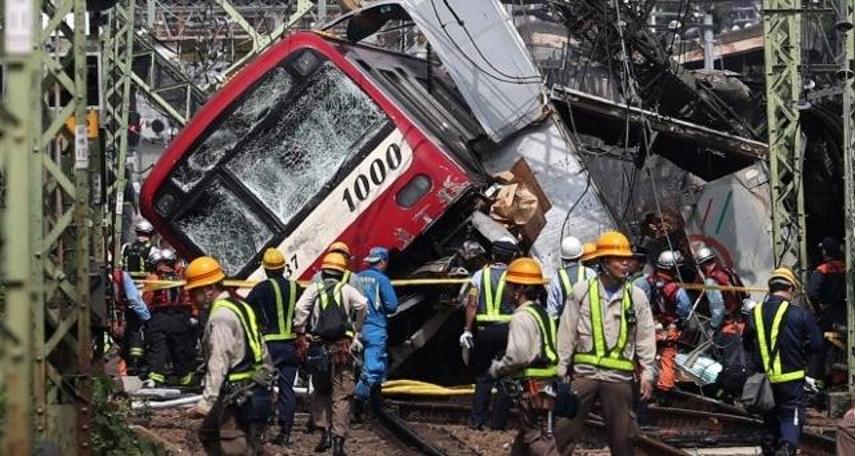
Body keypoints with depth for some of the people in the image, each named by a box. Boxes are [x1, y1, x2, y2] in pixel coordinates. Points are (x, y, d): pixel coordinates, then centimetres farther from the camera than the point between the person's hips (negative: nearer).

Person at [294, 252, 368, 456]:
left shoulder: (314, 289, 5)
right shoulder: (347, 289, 4)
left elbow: (300, 308, -12)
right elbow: (362, 304, -12)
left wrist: (300, 333, -3)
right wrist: (357, 330, 2)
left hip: (319, 347, 1)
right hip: (342, 348, -1)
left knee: (321, 392, 19)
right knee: (341, 397, 2)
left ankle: (325, 433, 8)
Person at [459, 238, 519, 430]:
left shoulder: (480, 275, 4)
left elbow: (472, 304, -1)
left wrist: (467, 329, 1)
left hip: (484, 330, 2)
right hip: (508, 329, -2)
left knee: (483, 376, 12)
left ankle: (477, 420, 7)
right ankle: (498, 421, 5)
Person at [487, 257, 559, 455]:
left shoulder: (522, 317, -15)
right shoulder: (543, 313, 16)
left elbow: (517, 355, -22)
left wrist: (496, 369, -5)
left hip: (534, 386, -10)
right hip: (548, 383, 10)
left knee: (537, 439, -9)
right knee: (523, 439, 19)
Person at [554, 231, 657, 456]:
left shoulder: (636, 296, 4)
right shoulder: (581, 292, 2)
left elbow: (645, 338, 6)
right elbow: (566, 334, 4)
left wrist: (647, 374, -1)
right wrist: (561, 370, 1)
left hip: (619, 376, 1)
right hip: (584, 372, -1)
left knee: (622, 433, 7)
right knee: (565, 426, -1)